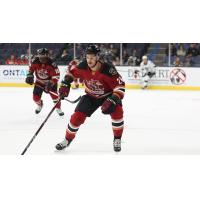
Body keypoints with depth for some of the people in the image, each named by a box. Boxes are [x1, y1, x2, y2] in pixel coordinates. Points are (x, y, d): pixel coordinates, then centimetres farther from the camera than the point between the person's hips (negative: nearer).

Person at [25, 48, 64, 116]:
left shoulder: (51, 64, -30)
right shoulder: (35, 62, -19)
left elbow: (56, 75, -29)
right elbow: (31, 68, 4)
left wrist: (50, 84, -38)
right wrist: (29, 76, -6)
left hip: (50, 81, -3)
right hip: (39, 82, 3)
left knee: (54, 94, -21)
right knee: (35, 97, 0)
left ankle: (58, 108, 0)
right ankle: (39, 105, 35)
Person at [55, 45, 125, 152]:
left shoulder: (108, 69, -33)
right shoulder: (83, 67, -22)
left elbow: (120, 86, -30)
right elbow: (72, 70, 1)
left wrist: (113, 100, -41)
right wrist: (65, 84, -7)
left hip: (107, 95, -3)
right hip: (91, 96, 3)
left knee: (117, 111, -28)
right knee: (77, 116, -6)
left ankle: (117, 140, -9)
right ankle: (67, 140, 18)